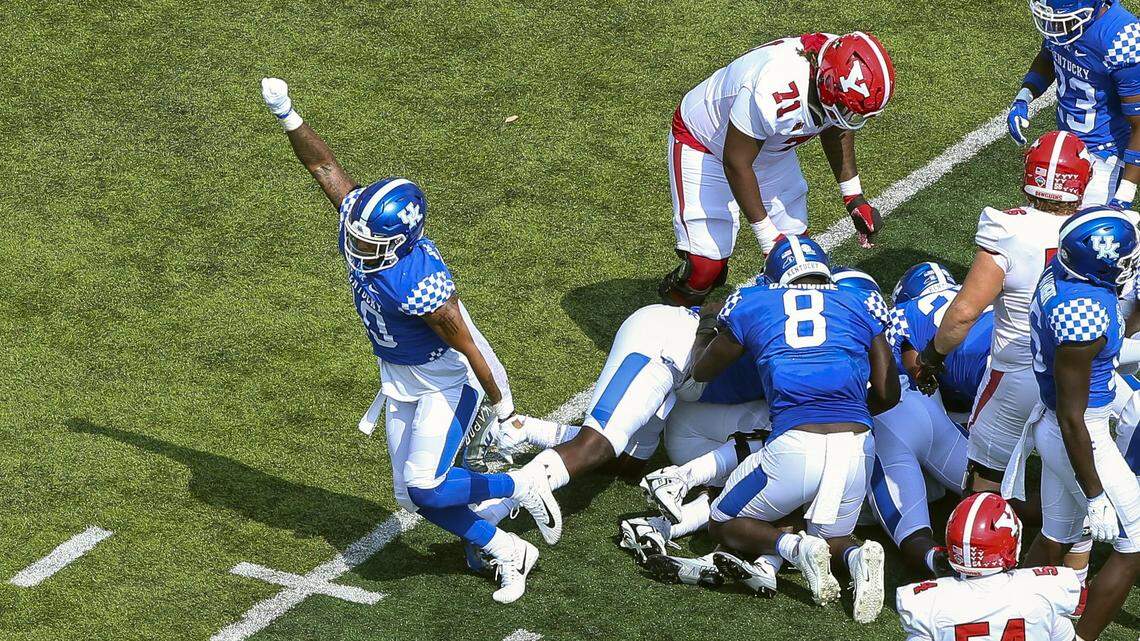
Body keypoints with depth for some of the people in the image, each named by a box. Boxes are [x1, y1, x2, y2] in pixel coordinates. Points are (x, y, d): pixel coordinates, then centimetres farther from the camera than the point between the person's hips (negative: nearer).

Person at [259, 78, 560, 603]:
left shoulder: (421, 287, -37)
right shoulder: (359, 222, -18)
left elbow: (468, 348, -26)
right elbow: (324, 166, -9)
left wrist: (501, 405, -15)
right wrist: (287, 116, -19)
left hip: (447, 382, -8)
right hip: (400, 381, 8)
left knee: (426, 487, -15)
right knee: (411, 497, 5)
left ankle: (522, 488, 11)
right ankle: (509, 552, 20)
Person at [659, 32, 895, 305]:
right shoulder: (774, 93, -44)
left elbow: (837, 130, 4)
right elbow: (736, 163, -29)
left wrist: (855, 198, 3)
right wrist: (767, 236, -22)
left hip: (770, 147, 7)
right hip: (703, 144, -7)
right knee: (706, 264, -13)